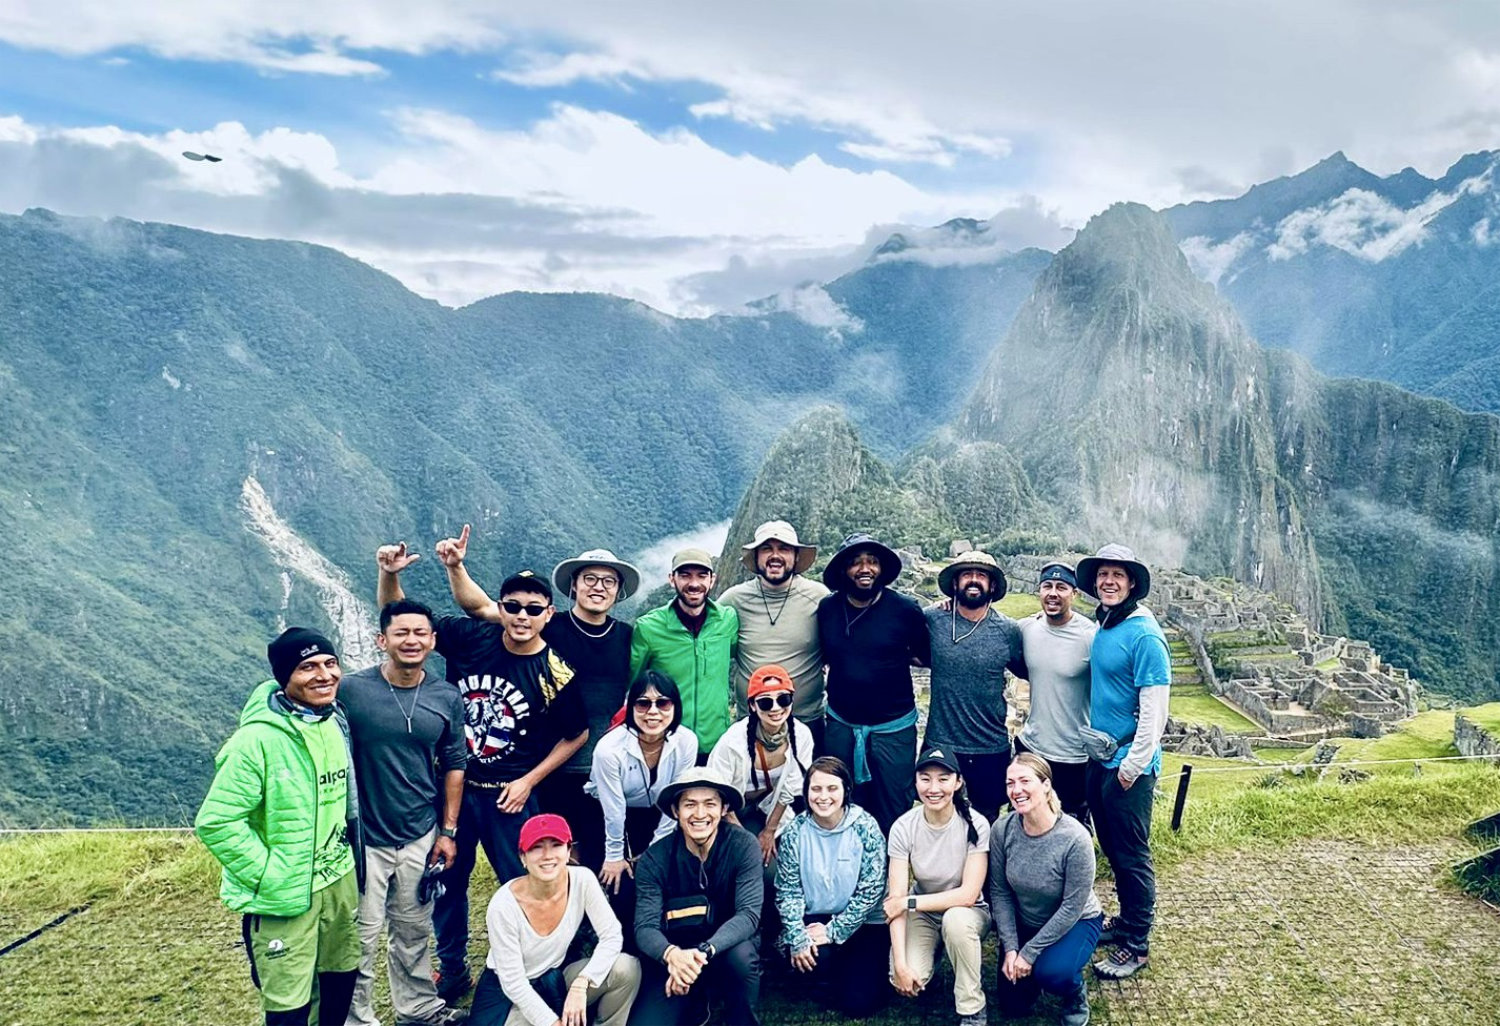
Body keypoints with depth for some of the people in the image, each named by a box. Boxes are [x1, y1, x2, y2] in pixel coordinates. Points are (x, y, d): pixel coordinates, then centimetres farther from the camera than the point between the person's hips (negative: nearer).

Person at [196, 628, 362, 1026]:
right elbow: (215, 822, -21)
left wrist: (345, 853, 12)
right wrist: (265, 875, -18)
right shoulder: (257, 739, -22)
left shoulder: (336, 723, 2)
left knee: (343, 975, 21)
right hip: (284, 896, -6)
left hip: (339, 880, 7)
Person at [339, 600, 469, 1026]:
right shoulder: (351, 690, -11)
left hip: (421, 837, 3)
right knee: (361, 937, 5)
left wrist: (448, 831, 7)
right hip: (363, 837, -3)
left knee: (414, 932, 16)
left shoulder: (447, 698, -1)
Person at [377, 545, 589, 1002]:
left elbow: (576, 735, -1)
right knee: (447, 879, 16)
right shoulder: (469, 637, -11)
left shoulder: (555, 674, -14)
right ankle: (452, 969, 36)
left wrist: (528, 781, -6)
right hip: (451, 784, 2)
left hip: (508, 794, -2)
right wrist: (390, 574, -25)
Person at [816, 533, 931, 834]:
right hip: (841, 725, 3)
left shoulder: (905, 610, -9)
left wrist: (896, 656, -3)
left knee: (893, 815, 7)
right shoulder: (827, 609, -1)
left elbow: (927, 656, 3)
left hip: (893, 727, -2)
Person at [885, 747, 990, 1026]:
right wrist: (900, 963, -25)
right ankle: (934, 948, 11)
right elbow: (895, 900, -17)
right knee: (906, 981, -25)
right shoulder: (904, 828, -16)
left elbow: (968, 895, -23)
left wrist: (909, 902, -23)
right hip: (922, 915, 1)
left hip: (966, 913, -1)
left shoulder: (975, 824, -21)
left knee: (955, 920, -37)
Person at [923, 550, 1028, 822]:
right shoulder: (932, 619, -7)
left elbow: (1025, 670, 10)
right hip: (939, 745, 0)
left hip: (991, 750, 0)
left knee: (985, 823, 17)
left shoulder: (1008, 630, -5)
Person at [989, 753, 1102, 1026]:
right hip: (1024, 922, 4)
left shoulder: (1075, 838, -31)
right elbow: (999, 893, -9)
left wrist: (1029, 953, -21)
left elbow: (1072, 908, -24)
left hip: (1075, 922, -4)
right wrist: (1011, 949, -16)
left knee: (1051, 973, -32)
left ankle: (1076, 996, 3)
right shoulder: (1002, 830, -20)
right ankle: (1034, 965, 32)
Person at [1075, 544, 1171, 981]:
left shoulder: (1144, 634, -18)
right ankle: (1125, 920, 35)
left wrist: (1133, 765, -18)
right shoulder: (1102, 629, 7)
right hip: (1100, 757, 8)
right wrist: (1092, 737, 15)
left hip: (1129, 764, -8)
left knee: (1132, 855, 3)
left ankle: (1136, 945, 15)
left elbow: (1155, 707, -20)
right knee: (1112, 849, 19)